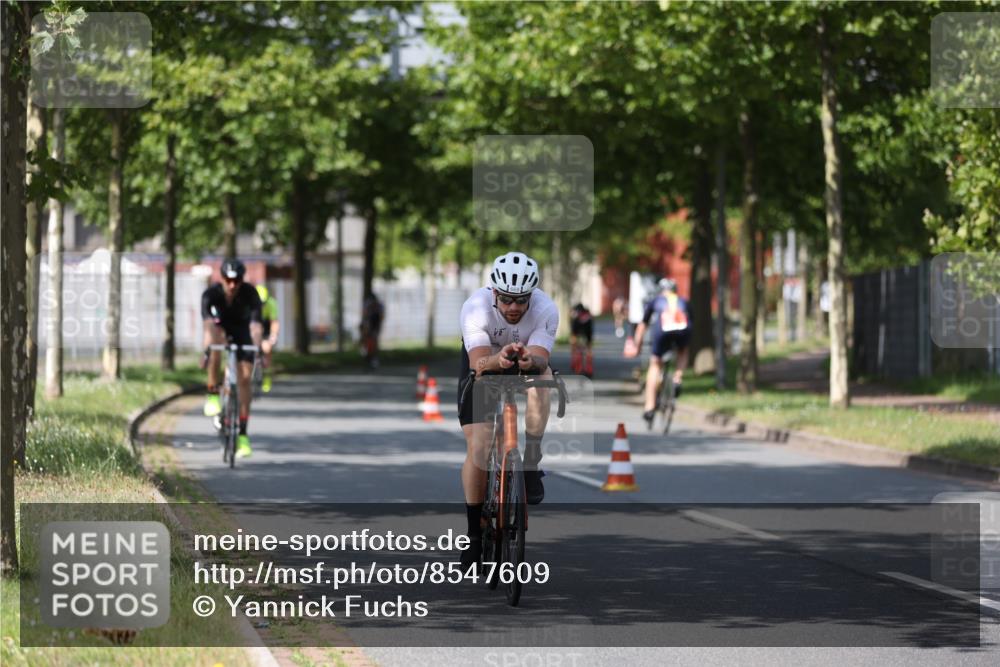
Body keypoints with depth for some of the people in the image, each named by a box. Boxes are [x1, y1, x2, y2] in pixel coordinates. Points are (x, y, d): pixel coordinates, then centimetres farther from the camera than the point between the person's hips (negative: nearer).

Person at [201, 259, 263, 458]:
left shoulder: (250, 294, -30)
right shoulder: (211, 294, -30)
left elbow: (256, 324, -39)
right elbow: (208, 322, -44)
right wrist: (207, 348, -59)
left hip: (242, 331, 1)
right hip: (221, 327, 0)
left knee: (244, 379, -11)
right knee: (215, 341, -38)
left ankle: (242, 433, -6)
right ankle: (213, 394, -26)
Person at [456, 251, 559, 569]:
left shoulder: (545, 310, -29)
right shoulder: (476, 307, -32)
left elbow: (541, 358, -37)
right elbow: (478, 362, -42)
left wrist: (530, 361, -61)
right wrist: (498, 359, -64)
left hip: (526, 366, 1)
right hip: (483, 367, -1)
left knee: (540, 375, -36)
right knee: (478, 448, -15)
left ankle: (530, 468, -25)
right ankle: (474, 531, 0)